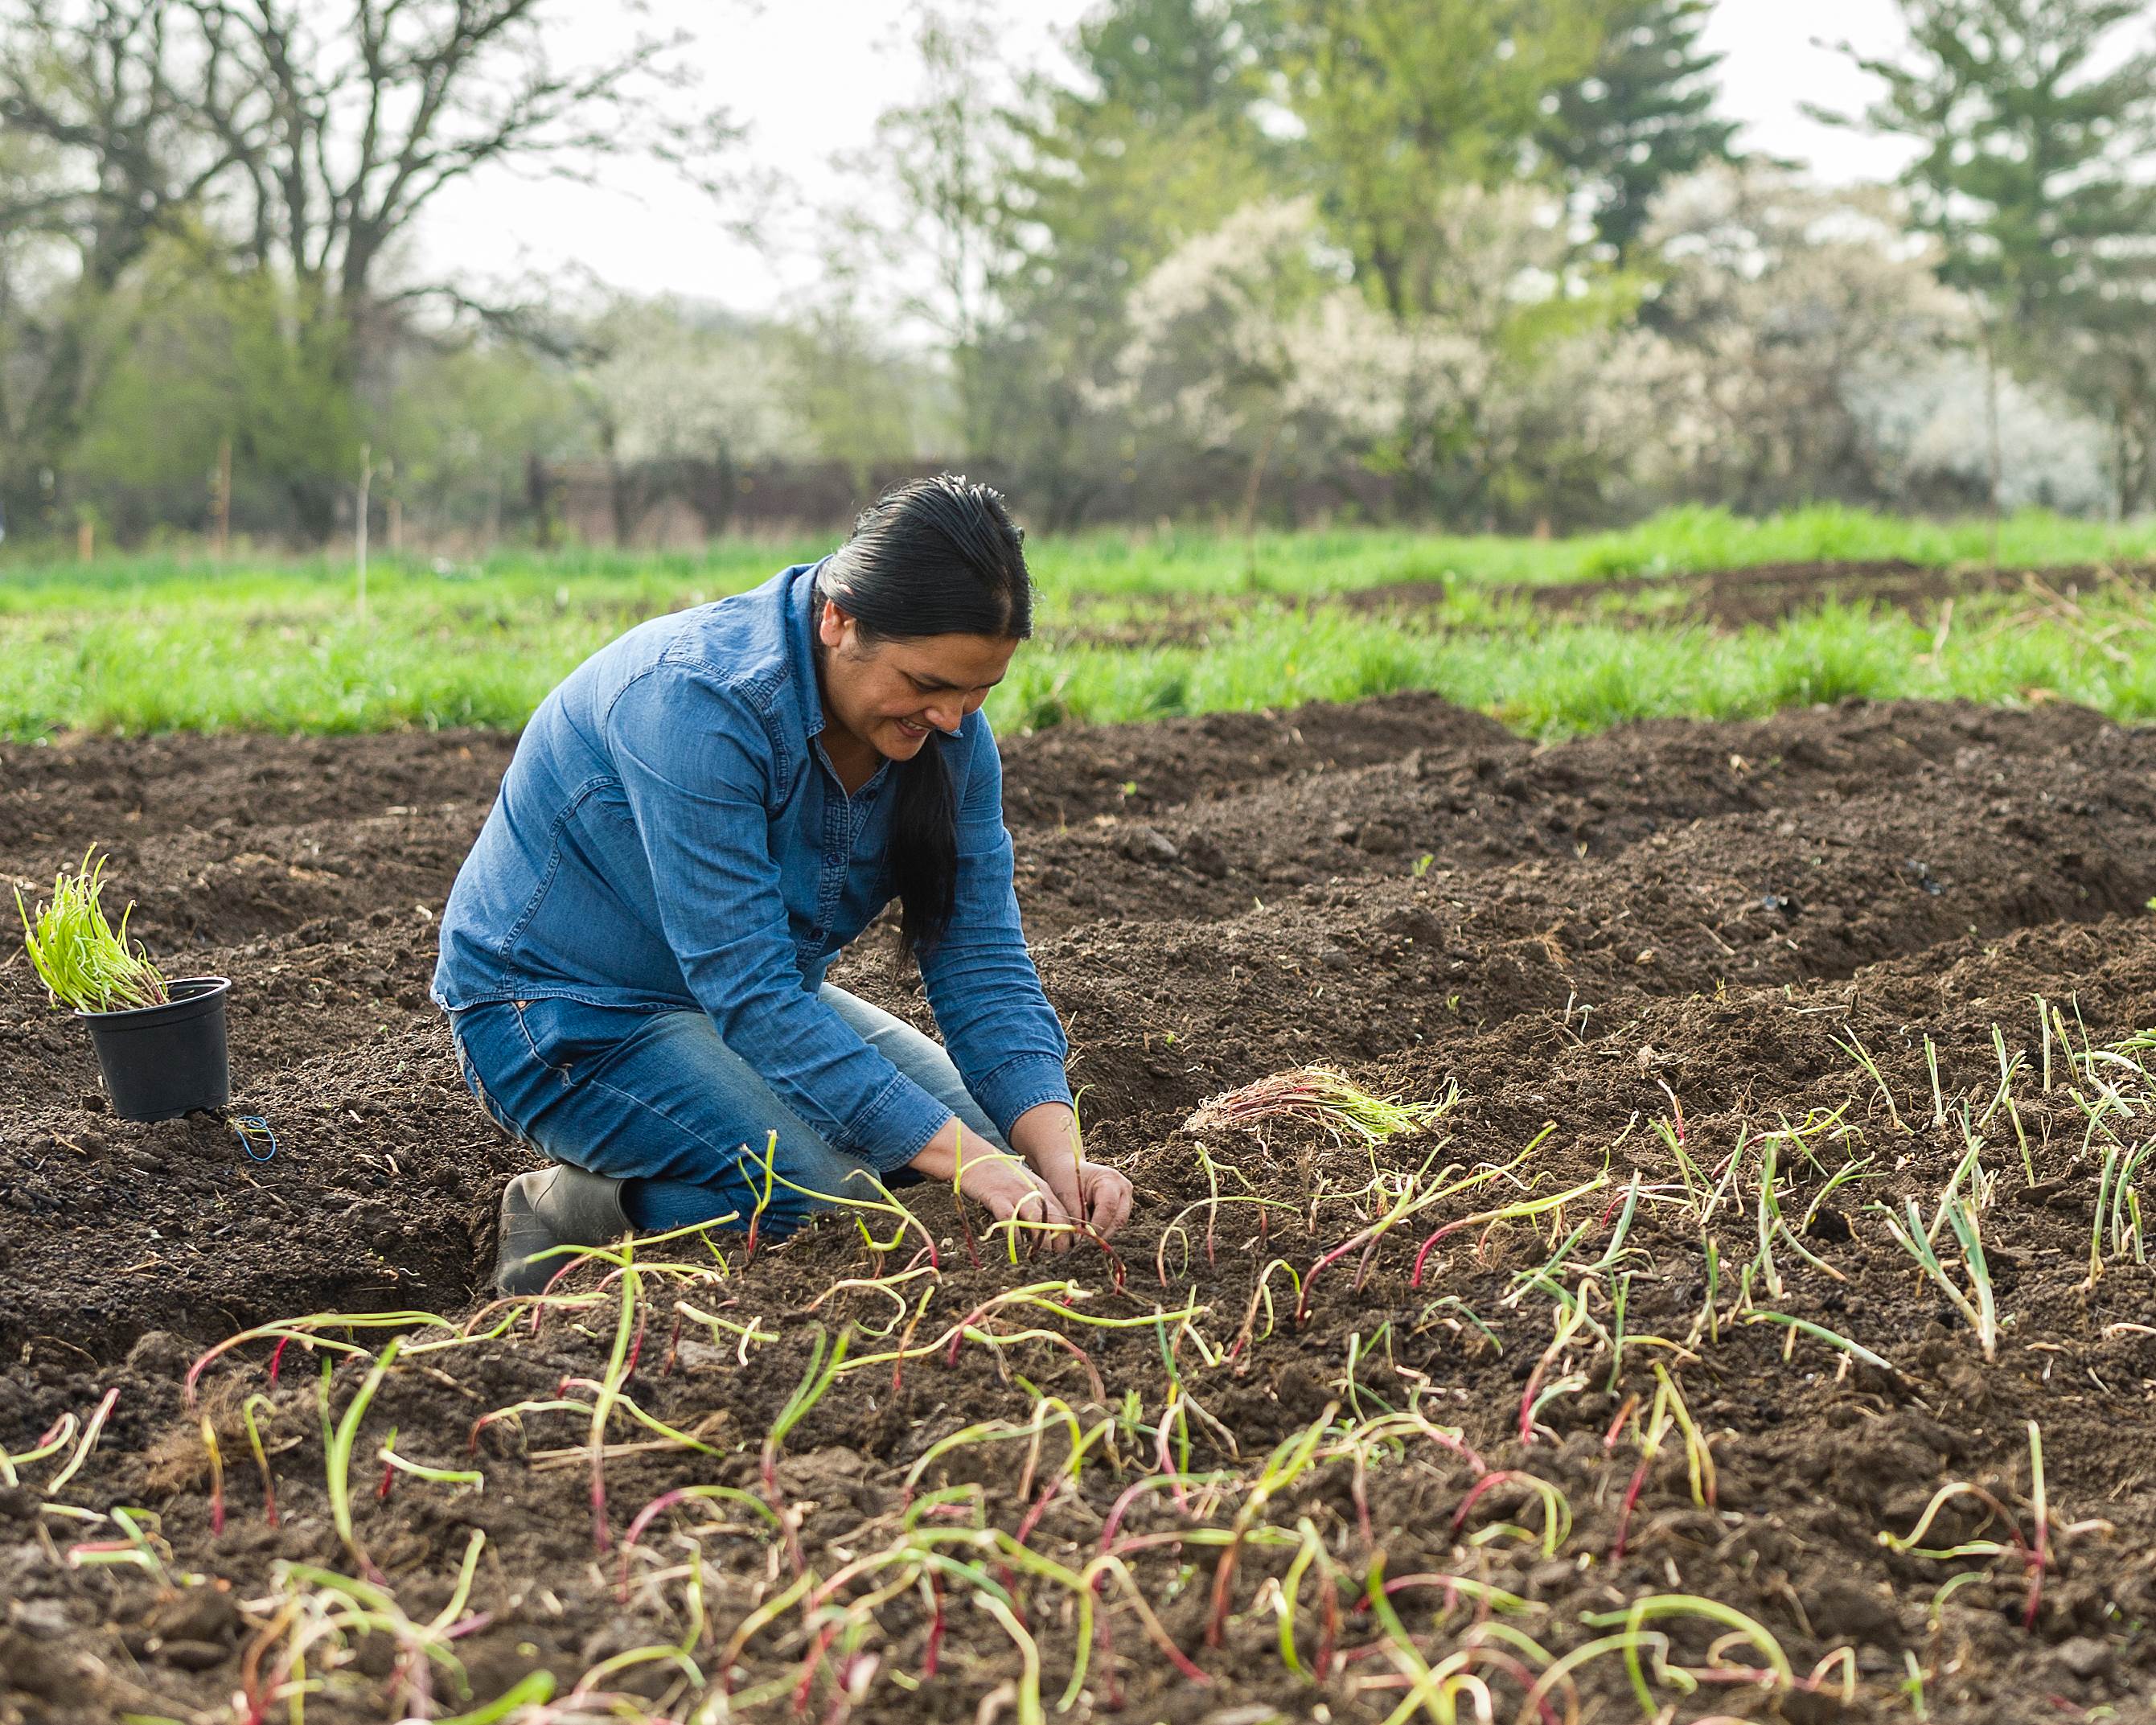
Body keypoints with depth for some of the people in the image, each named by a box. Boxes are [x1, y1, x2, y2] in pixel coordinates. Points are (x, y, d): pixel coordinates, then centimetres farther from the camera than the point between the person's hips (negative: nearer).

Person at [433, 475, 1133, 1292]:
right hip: (567, 1014, -8)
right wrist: (967, 1161, -39)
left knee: (992, 1131, 3)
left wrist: (1057, 1152, -26)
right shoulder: (699, 701, -32)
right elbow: (748, 990, -35)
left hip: (749, 989, 9)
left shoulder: (947, 726, -9)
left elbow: (981, 957, -9)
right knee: (836, 1194, -27)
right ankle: (572, 1215, -5)